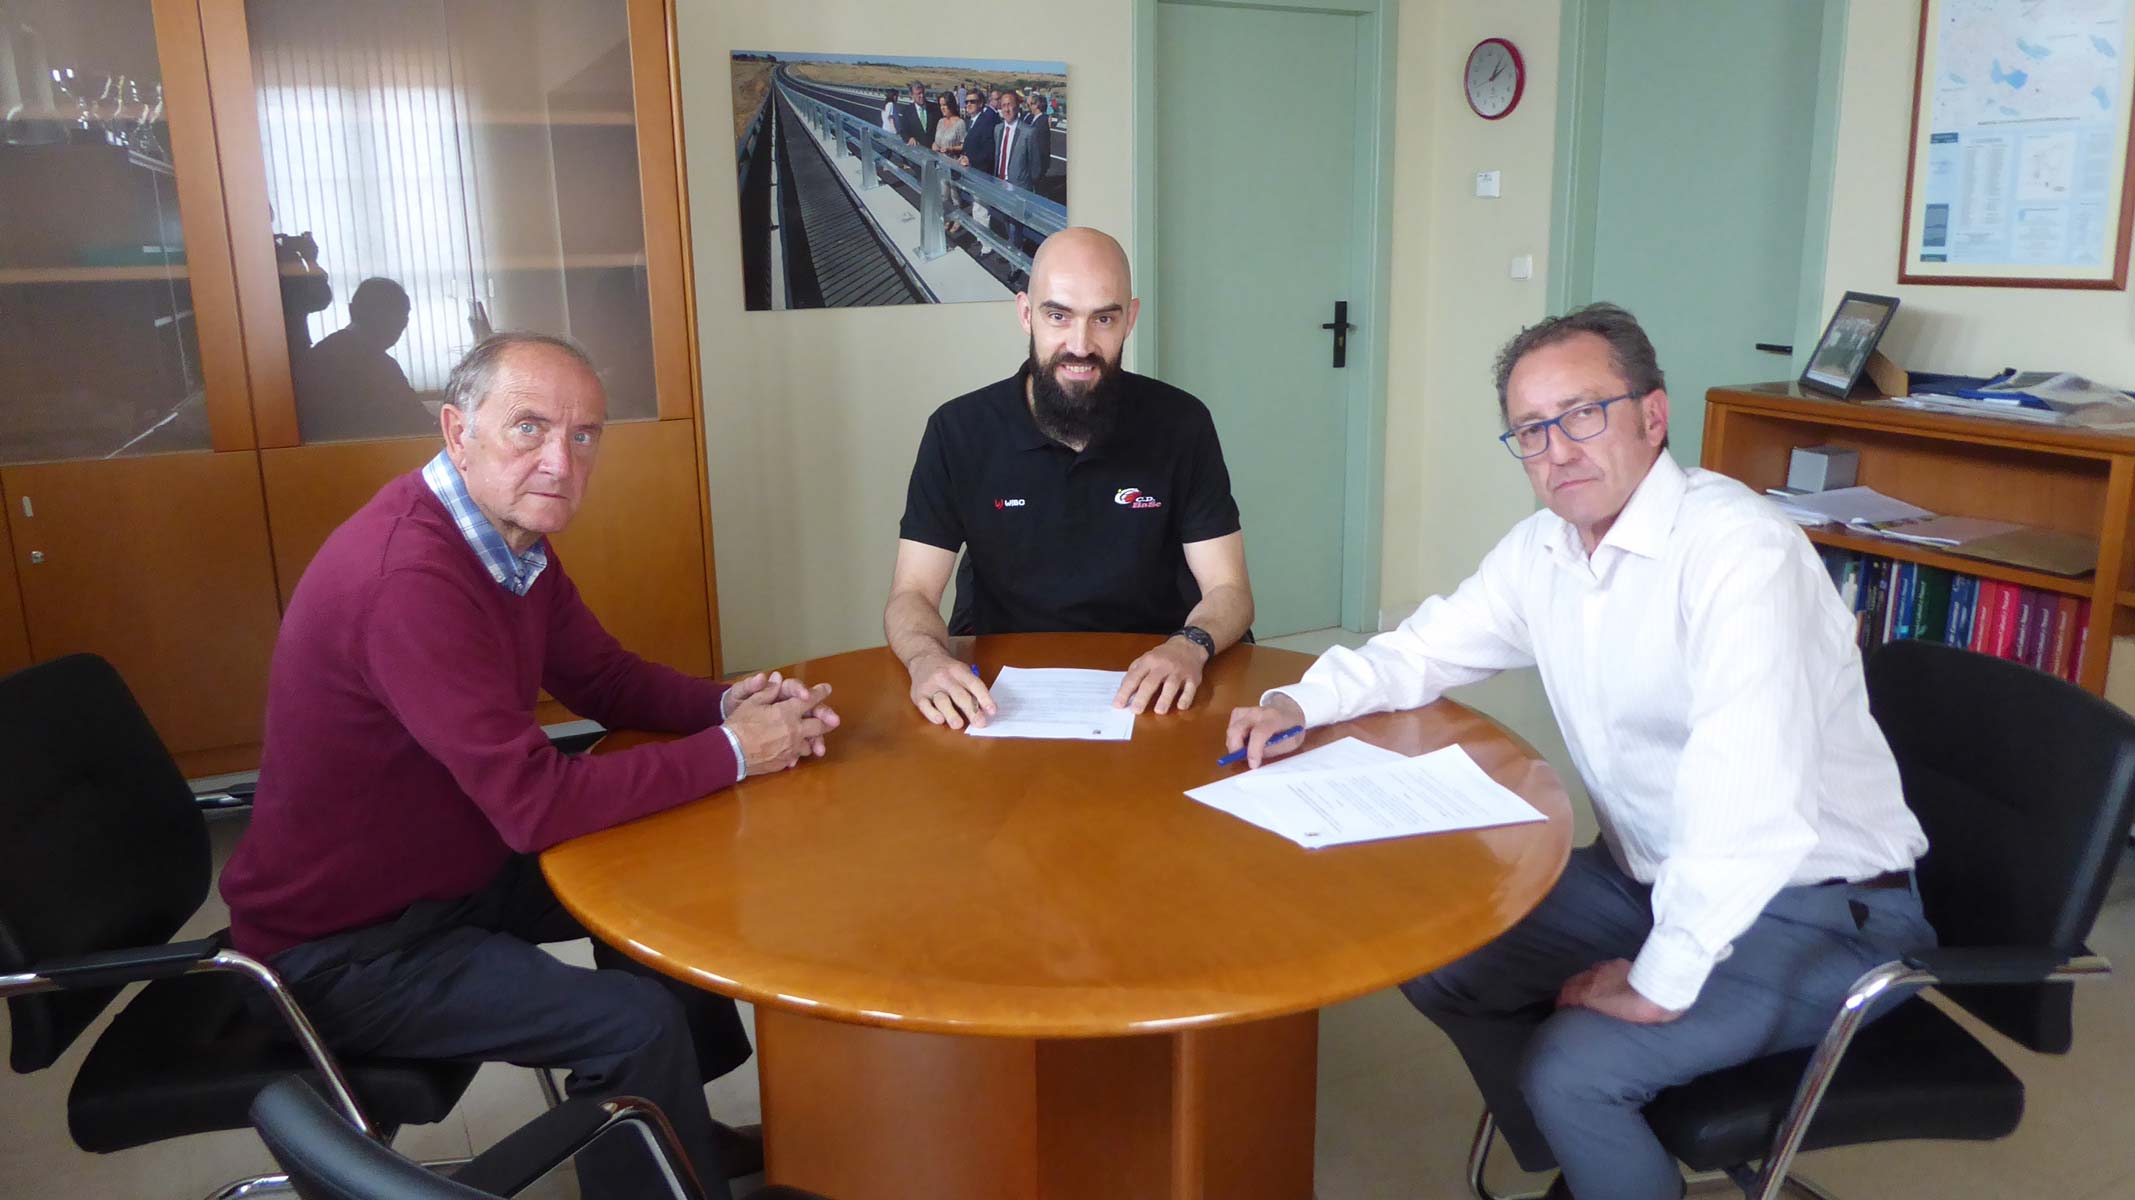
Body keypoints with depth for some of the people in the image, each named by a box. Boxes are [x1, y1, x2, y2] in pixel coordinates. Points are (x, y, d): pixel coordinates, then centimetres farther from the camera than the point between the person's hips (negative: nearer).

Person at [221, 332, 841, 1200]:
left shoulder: (510, 535, -1)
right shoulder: (409, 576, -32)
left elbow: (605, 679, 7)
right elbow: (535, 804, -33)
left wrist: (729, 704, -12)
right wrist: (731, 752, -24)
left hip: (452, 871, 10)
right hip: (344, 948, -10)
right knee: (637, 1023, -19)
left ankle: (677, 1126, 35)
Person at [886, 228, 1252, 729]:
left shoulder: (1181, 424, -4)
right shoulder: (958, 430, -5)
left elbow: (1228, 590, -4)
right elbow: (911, 595, -6)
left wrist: (1191, 646, -27)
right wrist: (927, 659, -30)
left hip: (1144, 685, 0)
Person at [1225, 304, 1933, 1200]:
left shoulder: (1736, 546, -27)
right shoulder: (1542, 549, -1)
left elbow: (1749, 804, -35)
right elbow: (1422, 651, 12)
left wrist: (1660, 985, -27)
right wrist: (1301, 704, -7)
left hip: (1818, 906, -8)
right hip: (1655, 878, 8)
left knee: (1569, 1067, -22)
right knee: (1438, 961, 7)